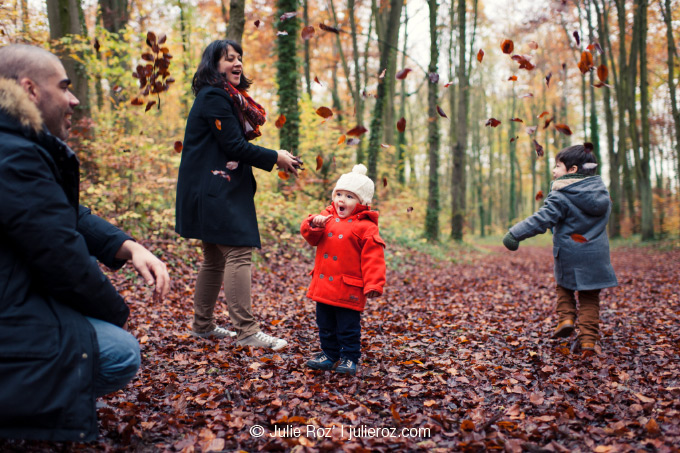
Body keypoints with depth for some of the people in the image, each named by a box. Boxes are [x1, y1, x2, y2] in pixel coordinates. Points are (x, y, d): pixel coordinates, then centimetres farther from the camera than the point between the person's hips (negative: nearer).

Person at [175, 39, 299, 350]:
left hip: (220, 189, 11)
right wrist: (275, 158, -7)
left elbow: (236, 145, 17)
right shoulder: (214, 97, -12)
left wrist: (274, 158, 6)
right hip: (216, 191, -11)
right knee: (238, 253, -12)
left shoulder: (226, 97, 20)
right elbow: (234, 147, -16)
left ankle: (202, 325, 25)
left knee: (215, 257, 15)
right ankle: (246, 331, -9)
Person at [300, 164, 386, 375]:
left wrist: (373, 284, -18)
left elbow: (372, 258, -12)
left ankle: (350, 359, 20)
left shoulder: (366, 227, -10)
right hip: (323, 286, 6)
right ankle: (329, 354, 33)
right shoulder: (327, 217, 8)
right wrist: (314, 224, -18)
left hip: (348, 290, -6)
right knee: (326, 326, 18)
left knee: (348, 328, 5)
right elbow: (311, 237, 3)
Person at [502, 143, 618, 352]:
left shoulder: (561, 196, -14)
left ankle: (566, 317, 4)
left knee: (564, 287, 22)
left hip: (569, 255, -4)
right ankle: (589, 338, 3)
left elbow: (541, 220, -19)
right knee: (590, 297, 9)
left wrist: (516, 233, -16)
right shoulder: (601, 190, 6)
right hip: (596, 256, 4)